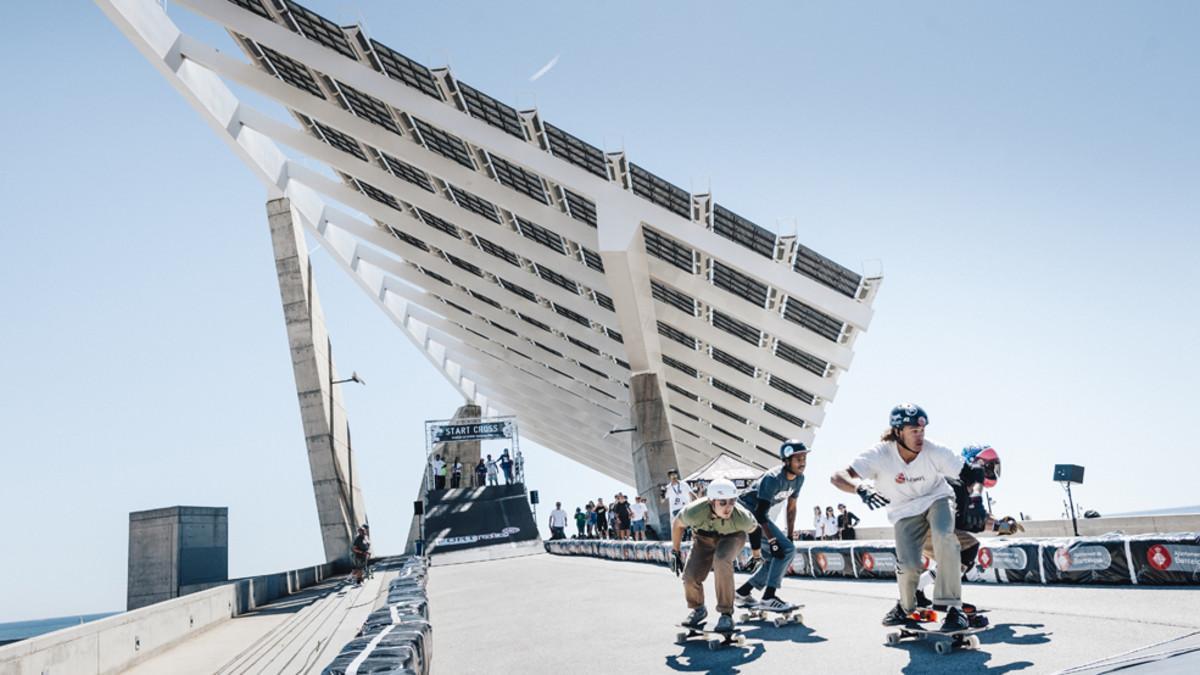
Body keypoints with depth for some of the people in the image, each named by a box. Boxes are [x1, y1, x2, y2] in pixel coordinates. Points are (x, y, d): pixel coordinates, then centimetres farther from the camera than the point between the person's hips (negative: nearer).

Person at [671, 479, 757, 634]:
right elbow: (677, 523, -12)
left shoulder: (742, 518, -37)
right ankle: (698, 609, 18)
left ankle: (726, 614, -18)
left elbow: (753, 527, -10)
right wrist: (675, 551, -3)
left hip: (731, 536, -2)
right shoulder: (694, 512, -37)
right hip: (704, 538, 2)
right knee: (690, 576, -16)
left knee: (721, 561, -35)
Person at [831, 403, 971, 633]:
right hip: (904, 510, 0)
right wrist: (861, 488, -55)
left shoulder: (935, 452, -24)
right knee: (907, 565, -15)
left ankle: (953, 607, -21)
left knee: (944, 535, -32)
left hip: (936, 499, 0)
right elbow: (838, 476, -35)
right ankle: (906, 607, 20)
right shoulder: (880, 455, -27)